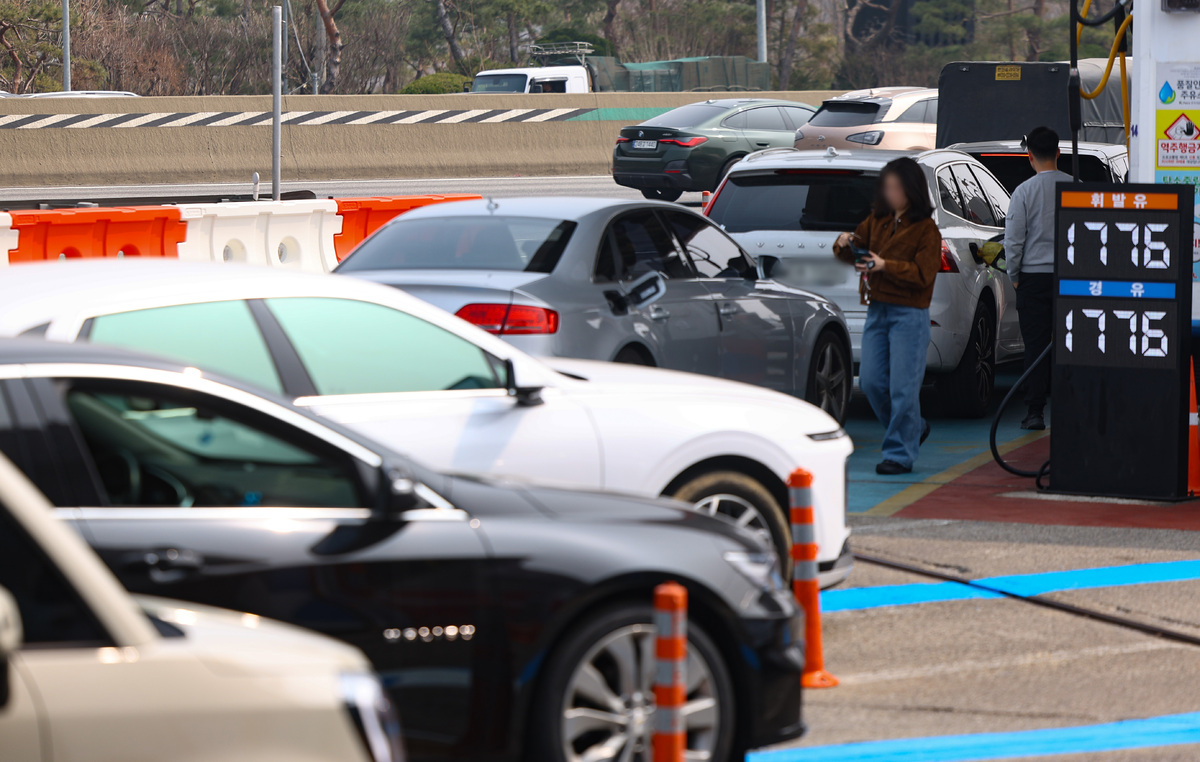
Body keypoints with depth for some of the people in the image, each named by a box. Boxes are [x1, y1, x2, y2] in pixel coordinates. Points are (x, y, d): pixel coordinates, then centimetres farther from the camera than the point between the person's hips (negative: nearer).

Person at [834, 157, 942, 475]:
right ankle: (914, 428, 26)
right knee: (871, 381, 5)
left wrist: (886, 266, -25)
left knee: (902, 387, -6)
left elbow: (923, 273, -14)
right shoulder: (877, 220, 11)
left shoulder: (925, 229, -7)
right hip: (877, 311, 6)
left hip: (909, 315, -6)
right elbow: (856, 251, 15)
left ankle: (900, 454, 1)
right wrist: (845, 244, -8)